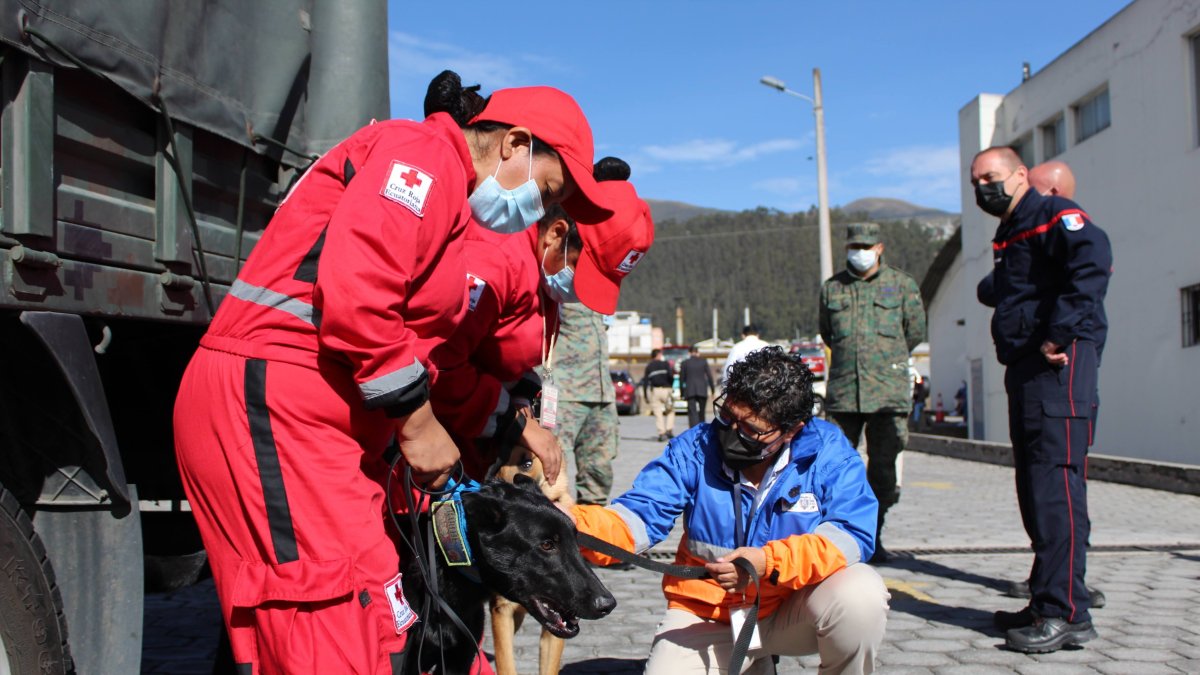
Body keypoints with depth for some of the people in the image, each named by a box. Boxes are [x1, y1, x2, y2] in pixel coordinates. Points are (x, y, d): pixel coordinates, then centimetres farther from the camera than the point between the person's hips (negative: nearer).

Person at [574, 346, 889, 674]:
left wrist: (769, 562, -36)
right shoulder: (695, 447, -9)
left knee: (863, 594, -30)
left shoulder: (828, 451, -13)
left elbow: (853, 536, -21)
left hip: (793, 609, -2)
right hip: (705, 616, 2)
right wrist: (572, 527, -35)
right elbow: (639, 517, -14)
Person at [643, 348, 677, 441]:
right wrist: (671, 386, 6)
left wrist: (645, 395, 6)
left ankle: (662, 433, -5)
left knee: (658, 414, 2)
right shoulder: (665, 364, 2)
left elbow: (645, 381, 4)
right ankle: (669, 430, 2)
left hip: (654, 391, 1)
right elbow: (670, 375, -11)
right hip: (666, 390, -1)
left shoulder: (649, 367, 10)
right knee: (670, 411, 15)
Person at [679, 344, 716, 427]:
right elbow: (709, 376, 2)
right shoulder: (704, 361, 3)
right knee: (701, 412, 14)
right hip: (702, 390, 1)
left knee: (692, 412, -7)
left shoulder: (684, 363, 3)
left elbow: (682, 378, 5)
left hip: (690, 390, -1)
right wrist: (713, 389, 9)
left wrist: (682, 391, 13)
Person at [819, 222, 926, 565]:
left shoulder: (902, 285, 6)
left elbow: (916, 332, 13)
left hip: (888, 391, -1)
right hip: (842, 391, 1)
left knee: (883, 466, 2)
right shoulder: (831, 288, 11)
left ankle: (873, 538, 13)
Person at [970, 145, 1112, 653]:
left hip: (1058, 365, -10)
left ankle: (1067, 614, -11)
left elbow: (1094, 258, -22)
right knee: (1035, 490, 11)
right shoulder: (1010, 237, 25)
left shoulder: (1053, 214, -4)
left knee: (1055, 483, -13)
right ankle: (1048, 601, 19)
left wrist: (1060, 333, -23)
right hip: (1025, 369, 10)